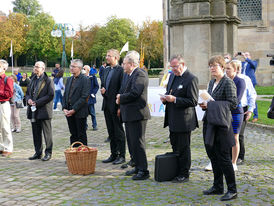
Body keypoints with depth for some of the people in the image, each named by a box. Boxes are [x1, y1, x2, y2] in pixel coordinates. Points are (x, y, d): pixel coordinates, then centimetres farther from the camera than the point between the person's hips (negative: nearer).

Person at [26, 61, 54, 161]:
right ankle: (38, 152, 21)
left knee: (47, 133, 1)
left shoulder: (48, 80, -7)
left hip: (44, 111, -7)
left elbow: (51, 95, -14)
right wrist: (28, 99, -3)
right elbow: (27, 92, 20)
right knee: (36, 133, 12)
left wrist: (37, 102, -17)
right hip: (33, 111, 7)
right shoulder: (32, 79, 15)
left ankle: (48, 153, 9)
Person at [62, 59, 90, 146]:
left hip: (80, 112, -6)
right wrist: (64, 108, 1)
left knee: (81, 135, 1)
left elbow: (84, 97, -15)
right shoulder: (69, 79, 15)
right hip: (69, 112, 6)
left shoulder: (85, 80, -8)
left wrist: (74, 110, -17)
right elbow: (65, 95, 15)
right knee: (73, 135, 11)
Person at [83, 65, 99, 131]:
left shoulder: (93, 77, -1)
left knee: (92, 112, 3)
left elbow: (96, 86, -2)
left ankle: (94, 125, 13)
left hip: (90, 97, -3)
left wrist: (93, 93, -11)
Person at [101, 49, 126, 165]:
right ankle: (113, 155, 21)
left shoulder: (121, 70, -11)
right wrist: (102, 89, 1)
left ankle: (121, 155, 8)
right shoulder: (106, 70, 15)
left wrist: (119, 106, -18)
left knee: (119, 132, 0)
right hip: (107, 105, 8)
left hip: (116, 105, -8)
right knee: (111, 132, 13)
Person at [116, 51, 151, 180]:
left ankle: (143, 171, -1)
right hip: (130, 115, 11)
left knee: (137, 143, -7)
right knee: (132, 142, 17)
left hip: (137, 115, -11)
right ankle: (138, 167, 27)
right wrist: (120, 98, 0)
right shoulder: (132, 75, 18)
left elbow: (134, 93, -25)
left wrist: (121, 98, -10)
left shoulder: (140, 74, -15)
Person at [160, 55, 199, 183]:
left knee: (183, 148, 2)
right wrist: (165, 98, 1)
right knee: (175, 147, 17)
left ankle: (184, 174, 13)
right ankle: (176, 172, 29)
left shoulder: (191, 79, -15)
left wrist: (174, 99, -24)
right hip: (172, 119, 9)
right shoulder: (172, 76, 12)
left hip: (184, 119, -8)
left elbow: (193, 101, -19)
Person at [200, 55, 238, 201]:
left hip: (221, 123, -9)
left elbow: (233, 104, -17)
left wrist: (211, 104, -18)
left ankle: (232, 190, 4)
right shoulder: (212, 83, 16)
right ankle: (218, 187, 25)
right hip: (210, 123, 9)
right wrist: (205, 105, 3)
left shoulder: (228, 83, -10)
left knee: (223, 157, -6)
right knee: (213, 155, 13)